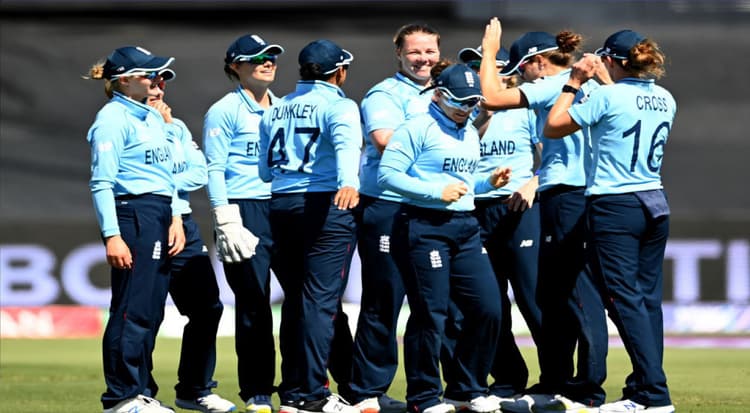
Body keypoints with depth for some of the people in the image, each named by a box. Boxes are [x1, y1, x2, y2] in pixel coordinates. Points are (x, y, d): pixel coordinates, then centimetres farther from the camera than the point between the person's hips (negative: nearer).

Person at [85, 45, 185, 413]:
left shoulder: (153, 118, 18)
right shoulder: (112, 119, -8)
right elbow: (101, 182, -13)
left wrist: (175, 219, 9)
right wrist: (111, 236, -20)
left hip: (160, 219, 9)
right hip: (132, 215, -9)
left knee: (151, 312, 9)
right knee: (132, 310, -9)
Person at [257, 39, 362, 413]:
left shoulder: (275, 111, 16)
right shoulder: (339, 106, -4)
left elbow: (264, 170, 20)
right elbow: (345, 144, -24)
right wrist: (348, 182, -42)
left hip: (281, 206, 6)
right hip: (325, 205, -6)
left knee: (295, 299, 13)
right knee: (321, 299, -6)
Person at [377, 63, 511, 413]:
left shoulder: (470, 135, 17)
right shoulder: (417, 129, -8)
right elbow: (387, 174, -16)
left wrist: (489, 182, 7)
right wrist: (436, 191, -20)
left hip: (465, 228, 8)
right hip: (424, 226, -8)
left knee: (488, 308, 3)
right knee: (430, 315, -6)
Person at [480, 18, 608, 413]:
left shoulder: (554, 86, -10)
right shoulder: (588, 86, 16)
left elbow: (492, 97, -15)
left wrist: (489, 51, -2)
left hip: (565, 199, -9)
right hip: (587, 198, 9)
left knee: (580, 296, -9)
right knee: (551, 296, 15)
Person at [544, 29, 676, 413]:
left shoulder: (608, 97, -12)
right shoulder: (665, 99, 8)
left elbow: (552, 127, -4)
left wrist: (574, 83, 4)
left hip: (615, 207, -7)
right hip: (655, 204, 7)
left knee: (626, 299, -7)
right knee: (648, 297, 10)